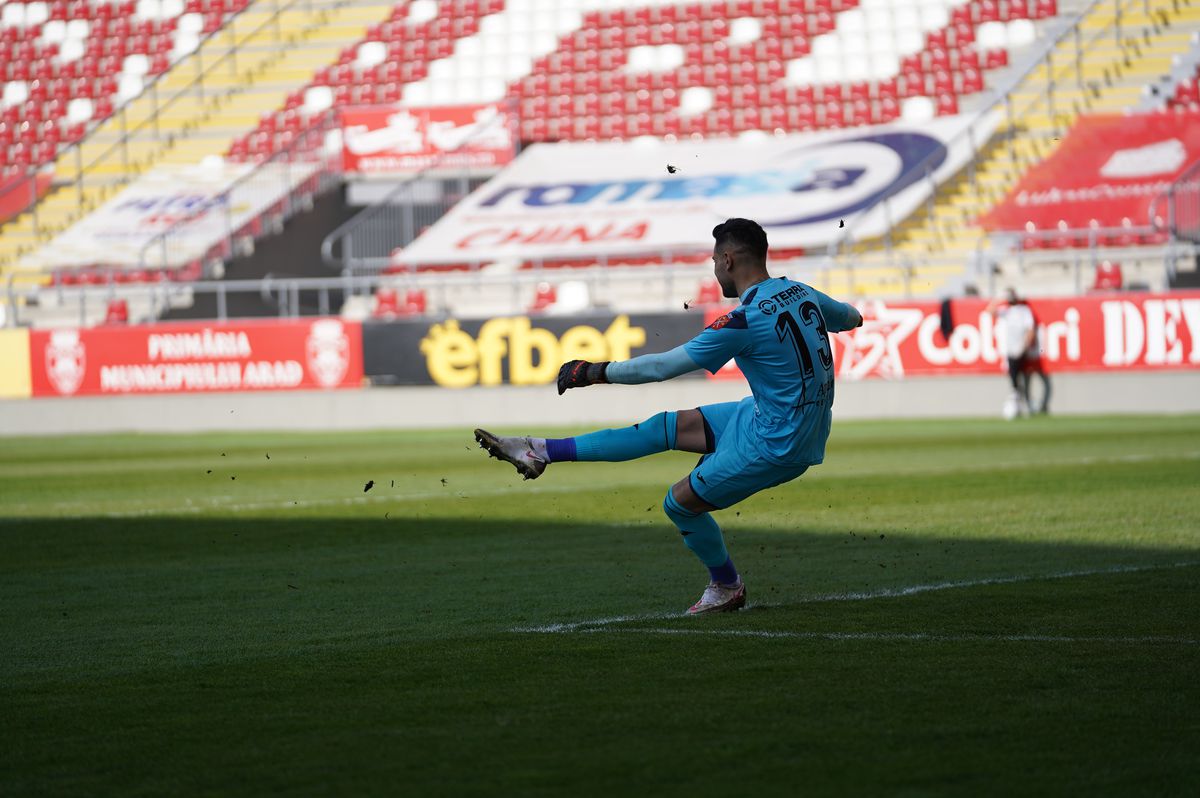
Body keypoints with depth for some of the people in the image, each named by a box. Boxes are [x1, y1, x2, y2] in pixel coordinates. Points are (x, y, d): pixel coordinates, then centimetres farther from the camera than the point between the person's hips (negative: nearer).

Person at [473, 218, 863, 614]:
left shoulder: (745, 321, -25)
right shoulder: (801, 292, -1)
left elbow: (665, 365, -19)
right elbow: (851, 317, 20)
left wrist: (595, 372, -9)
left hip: (776, 447, -9)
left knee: (680, 503, 7)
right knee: (666, 426, 10)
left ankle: (726, 587, 30)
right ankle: (543, 451, 15)